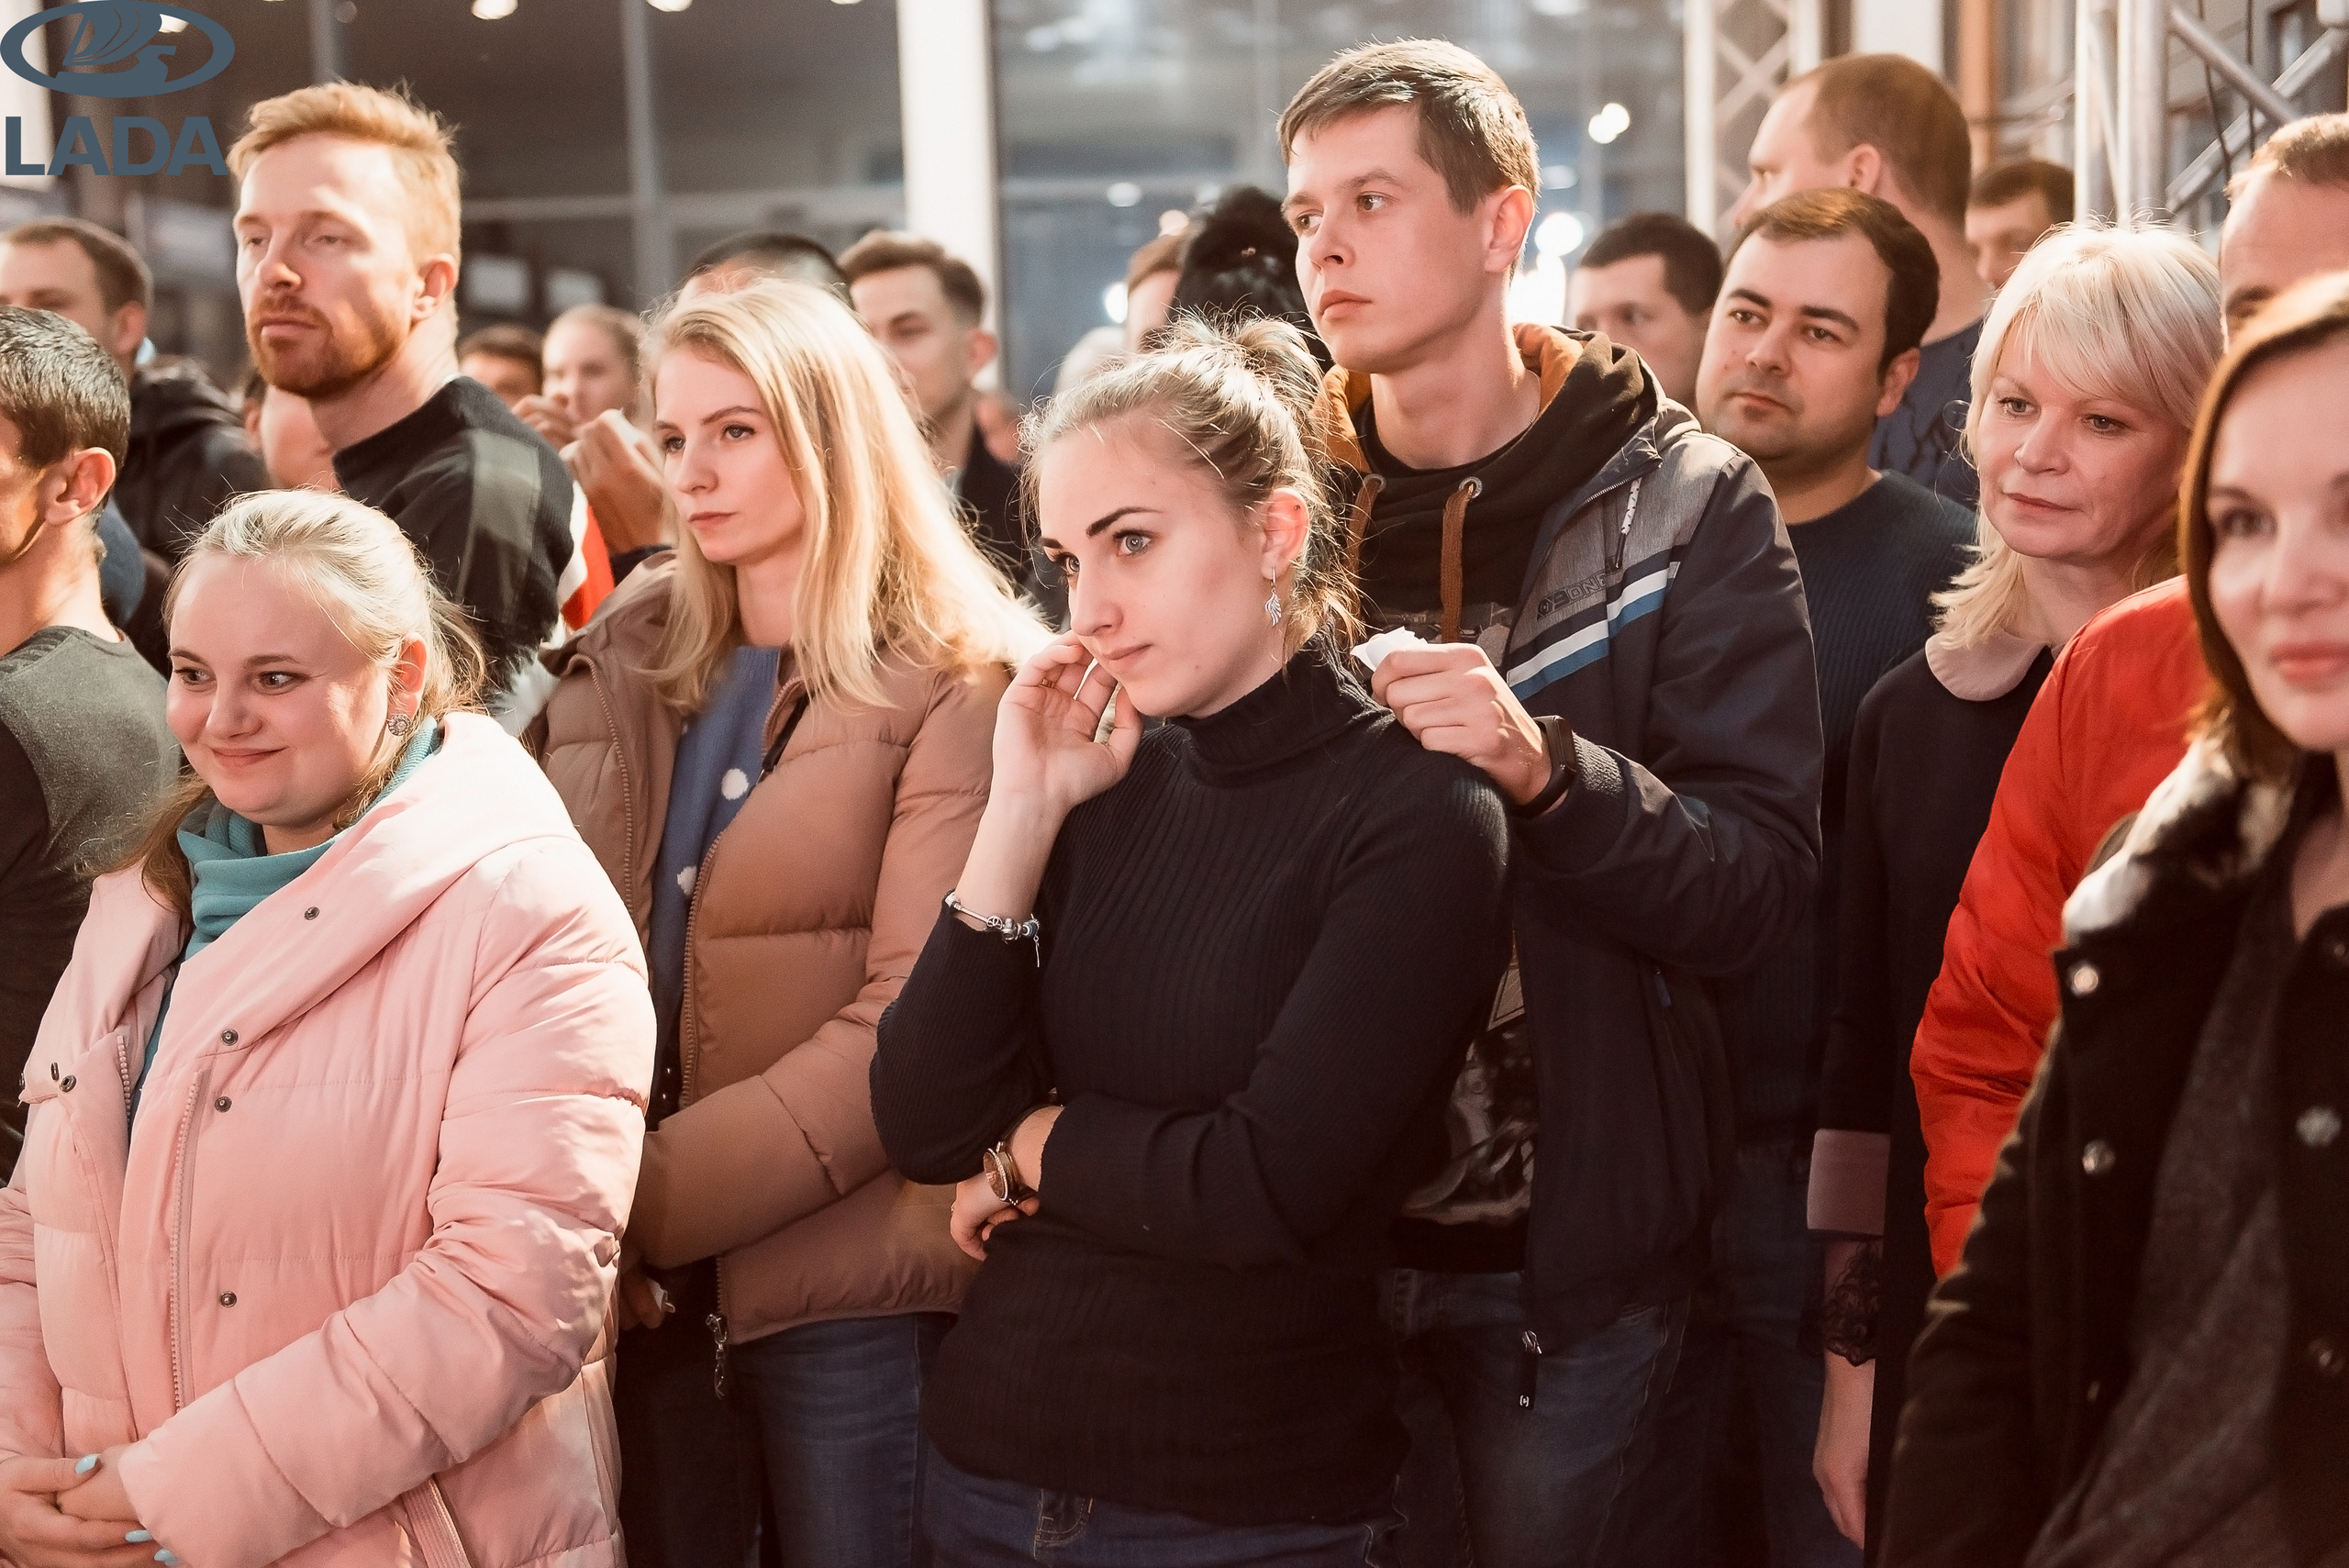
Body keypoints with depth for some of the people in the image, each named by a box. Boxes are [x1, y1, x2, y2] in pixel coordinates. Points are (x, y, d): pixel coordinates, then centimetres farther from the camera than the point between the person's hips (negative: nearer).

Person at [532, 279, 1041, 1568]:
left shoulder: (958, 687, -6)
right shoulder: (619, 668, 11)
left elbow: (913, 1020, -13)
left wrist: (651, 1201, -17)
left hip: (835, 1280, -4)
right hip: (638, 1277, 4)